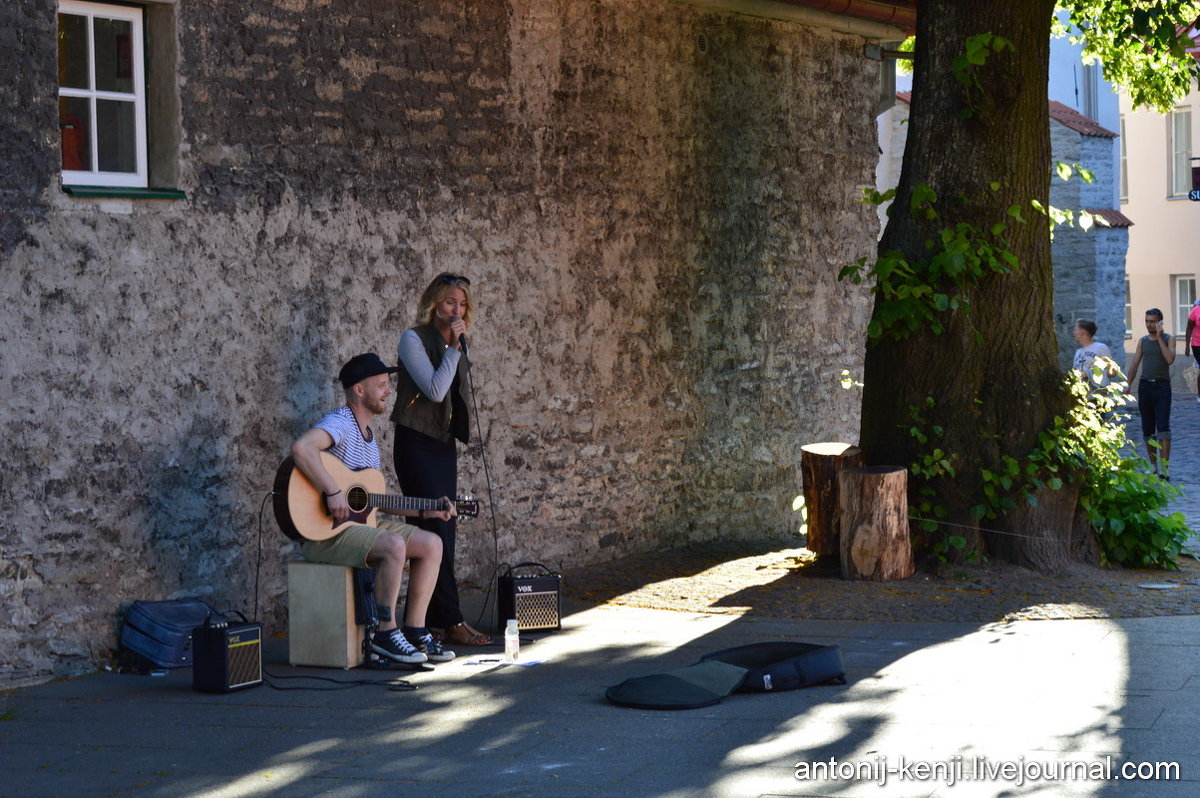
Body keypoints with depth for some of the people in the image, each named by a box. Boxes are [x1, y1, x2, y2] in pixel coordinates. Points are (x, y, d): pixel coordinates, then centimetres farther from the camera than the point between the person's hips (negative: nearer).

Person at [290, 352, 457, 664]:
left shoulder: (369, 436, 18)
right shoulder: (340, 423, -14)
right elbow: (300, 447, -35)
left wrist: (425, 511, 14)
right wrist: (333, 492, -34)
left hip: (361, 522, 10)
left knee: (432, 544, 1)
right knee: (394, 545, -32)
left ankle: (414, 630, 3)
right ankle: (386, 634, -19)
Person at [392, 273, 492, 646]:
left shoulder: (456, 342, 13)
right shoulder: (414, 339, -10)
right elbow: (435, 390, -19)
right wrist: (453, 348, -18)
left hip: (444, 443, 8)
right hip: (417, 443, -8)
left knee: (443, 531, 6)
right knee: (435, 530, -11)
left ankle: (434, 620, 11)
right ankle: (452, 622, -11)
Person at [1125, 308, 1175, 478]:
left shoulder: (1168, 339, 2)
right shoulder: (1143, 341, 12)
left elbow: (1170, 359, -14)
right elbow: (1134, 364, 10)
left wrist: (1159, 338, -14)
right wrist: (1128, 385, -2)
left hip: (1162, 386, -4)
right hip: (1145, 386, 4)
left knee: (1163, 426, -13)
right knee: (1148, 429, 7)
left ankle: (1164, 467, -19)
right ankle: (1153, 465, 17)